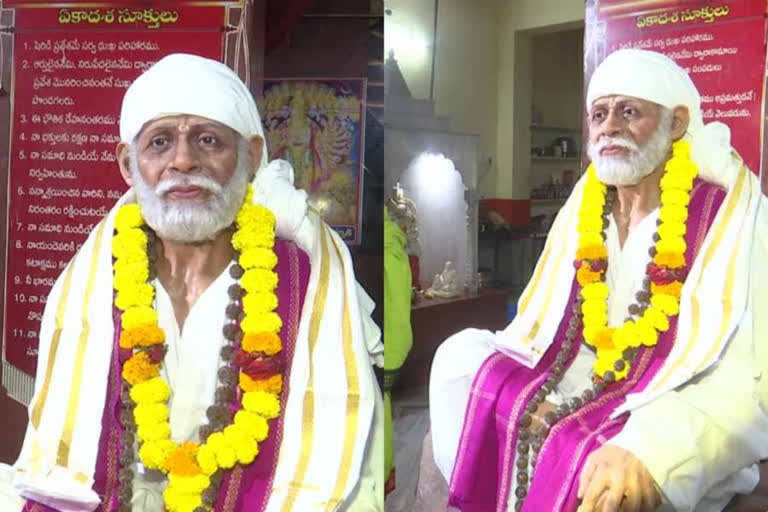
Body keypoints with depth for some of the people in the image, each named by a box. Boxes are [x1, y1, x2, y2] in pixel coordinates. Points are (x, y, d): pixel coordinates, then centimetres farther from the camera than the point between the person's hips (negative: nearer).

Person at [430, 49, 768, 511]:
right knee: (461, 356, -12)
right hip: (568, 394, 6)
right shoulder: (580, 213, 9)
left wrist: (649, 448, -33)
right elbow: (537, 330, 11)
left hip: (666, 424, -5)